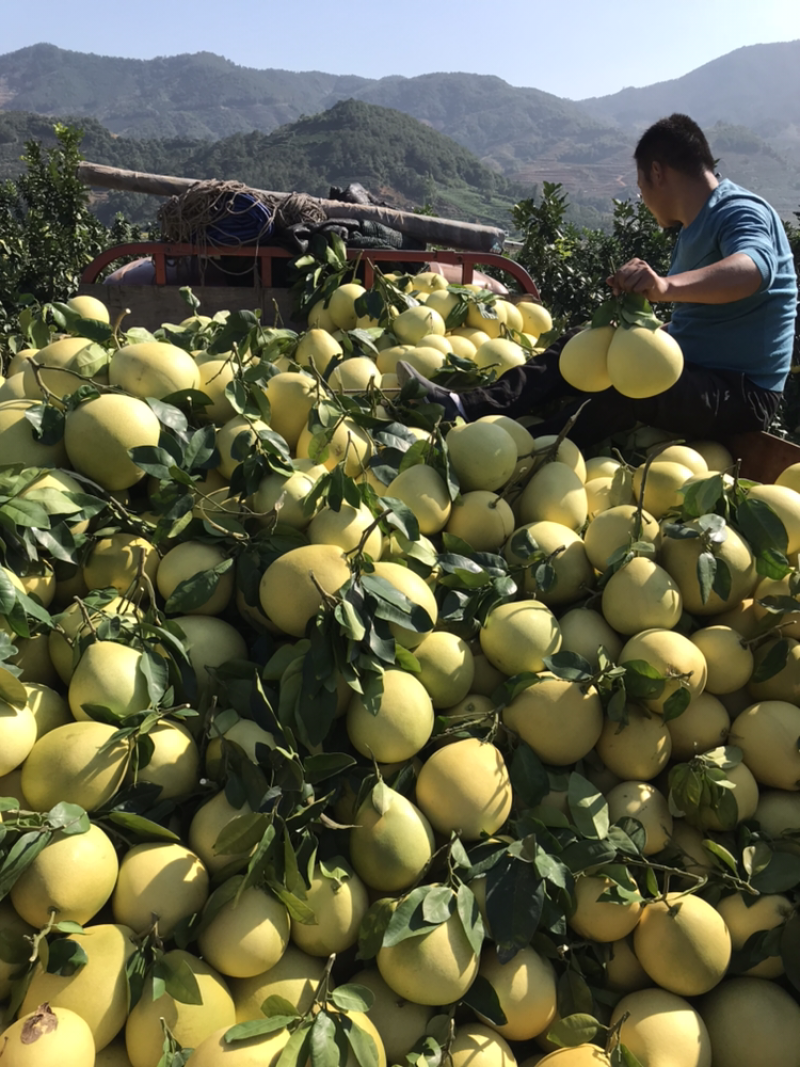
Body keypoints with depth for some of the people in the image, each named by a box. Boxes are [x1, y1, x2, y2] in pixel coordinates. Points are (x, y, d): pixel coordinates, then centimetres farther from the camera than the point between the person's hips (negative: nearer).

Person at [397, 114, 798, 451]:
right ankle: (467, 408, -13)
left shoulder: (739, 211, -14)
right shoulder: (694, 225, 15)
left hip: (741, 392, -9)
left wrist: (666, 285, -54)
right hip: (689, 368, 9)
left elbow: (755, 267, -38)